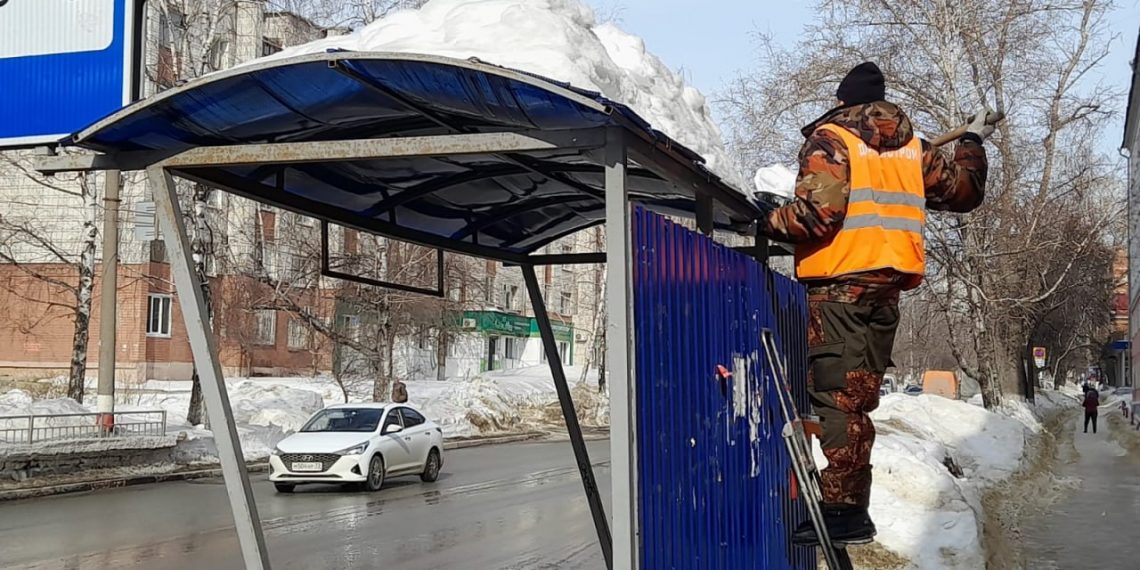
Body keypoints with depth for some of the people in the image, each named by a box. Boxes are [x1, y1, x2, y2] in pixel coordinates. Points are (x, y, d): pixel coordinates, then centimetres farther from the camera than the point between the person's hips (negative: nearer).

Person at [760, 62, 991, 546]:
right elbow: (964, 191, 25)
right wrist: (971, 143, 41)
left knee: (835, 396, -8)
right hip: (888, 286, 7)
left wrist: (767, 224, -3)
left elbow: (818, 211, -17)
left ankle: (844, 511, -13)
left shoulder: (829, 140, -3)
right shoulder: (912, 148, 15)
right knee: (859, 398, 10)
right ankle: (853, 511, 11)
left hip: (838, 284, -6)